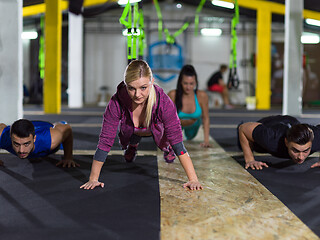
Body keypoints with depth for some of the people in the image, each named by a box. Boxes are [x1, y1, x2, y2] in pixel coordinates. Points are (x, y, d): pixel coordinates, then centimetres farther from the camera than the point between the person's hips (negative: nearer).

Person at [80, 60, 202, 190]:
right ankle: (132, 146, 47)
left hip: (157, 130, 0)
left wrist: (193, 180, -44)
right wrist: (93, 179, -35)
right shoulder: (116, 103, -43)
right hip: (131, 133, 0)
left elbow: (178, 143, -41)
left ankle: (167, 148, 27)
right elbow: (105, 142, -36)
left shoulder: (164, 102, -44)